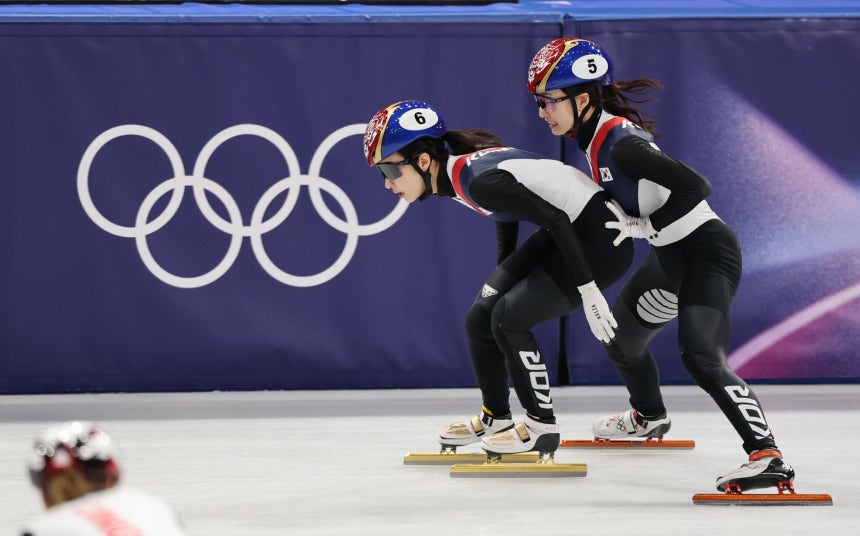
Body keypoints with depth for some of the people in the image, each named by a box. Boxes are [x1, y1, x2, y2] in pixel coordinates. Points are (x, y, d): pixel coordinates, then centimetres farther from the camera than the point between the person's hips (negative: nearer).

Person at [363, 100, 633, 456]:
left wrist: (588, 290, -24)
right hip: (564, 235, 10)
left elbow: (556, 219, -26)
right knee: (482, 317, 7)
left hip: (600, 240, -9)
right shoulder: (453, 175, 1)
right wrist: (504, 276, 26)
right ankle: (495, 418, 26)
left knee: (510, 319, -15)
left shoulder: (480, 180, -27)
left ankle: (541, 427, -1)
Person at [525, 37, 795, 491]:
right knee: (622, 337, 28)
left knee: (701, 359, -27)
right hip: (670, 255, 11)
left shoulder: (621, 145, -25)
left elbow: (695, 186, -30)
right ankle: (649, 417, 56)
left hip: (706, 251, -11)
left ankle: (767, 456, -33)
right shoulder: (595, 135, 4)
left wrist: (642, 225, -23)